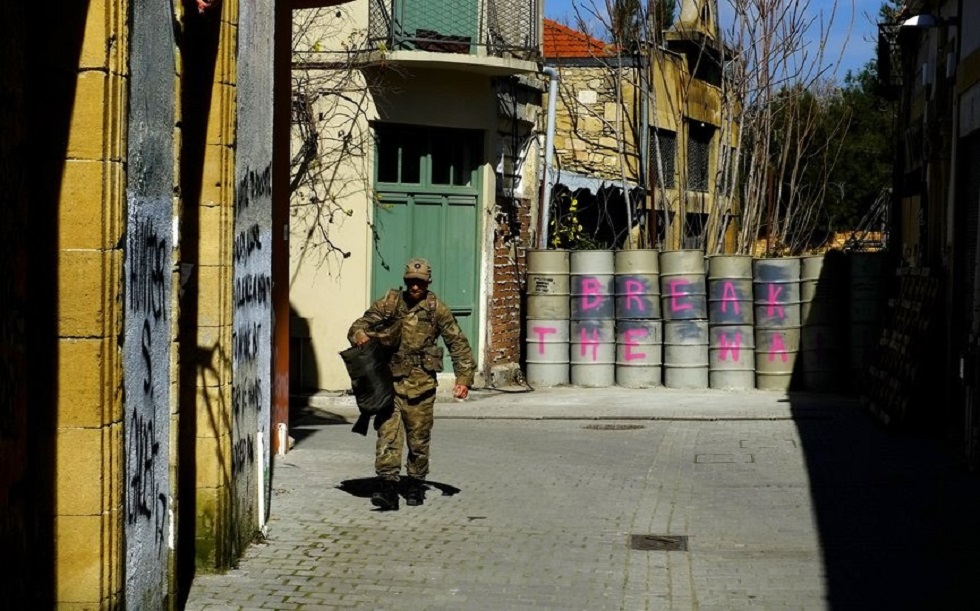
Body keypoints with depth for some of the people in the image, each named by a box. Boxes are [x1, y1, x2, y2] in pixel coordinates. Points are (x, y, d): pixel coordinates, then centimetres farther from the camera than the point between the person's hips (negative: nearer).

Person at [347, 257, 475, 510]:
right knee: (387, 433, -10)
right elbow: (359, 325, 10)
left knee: (419, 438, 7)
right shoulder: (389, 303, 6)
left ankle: (416, 485, 23)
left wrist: (464, 377, -5)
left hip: (421, 384, 0)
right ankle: (388, 488, -13)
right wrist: (360, 335, -15)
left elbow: (458, 343, 4)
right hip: (389, 380, 1)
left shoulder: (437, 309, 3)